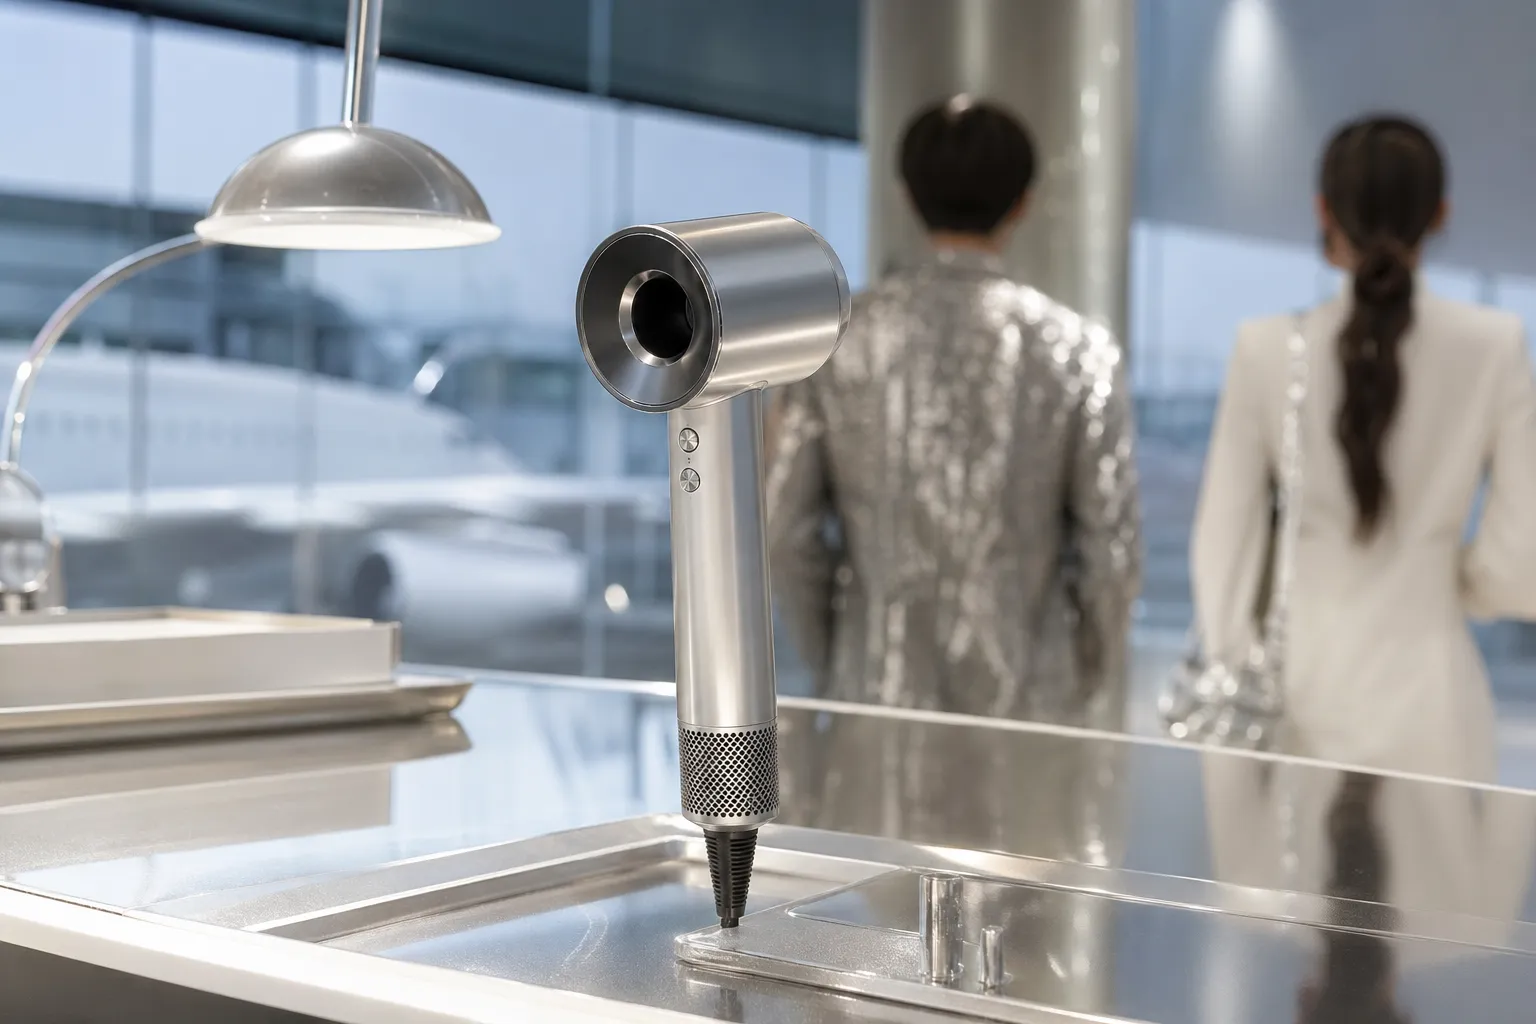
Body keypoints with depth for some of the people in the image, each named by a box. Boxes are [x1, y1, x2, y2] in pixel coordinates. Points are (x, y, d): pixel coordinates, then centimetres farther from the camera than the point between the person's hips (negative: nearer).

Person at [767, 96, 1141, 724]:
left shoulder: (840, 336, -2)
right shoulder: (1075, 349, -5)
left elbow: (786, 530, -1)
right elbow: (1111, 549, -5)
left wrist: (828, 663, 12)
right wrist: (1083, 688, 10)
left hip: (874, 698, 1)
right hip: (1022, 699, -1)